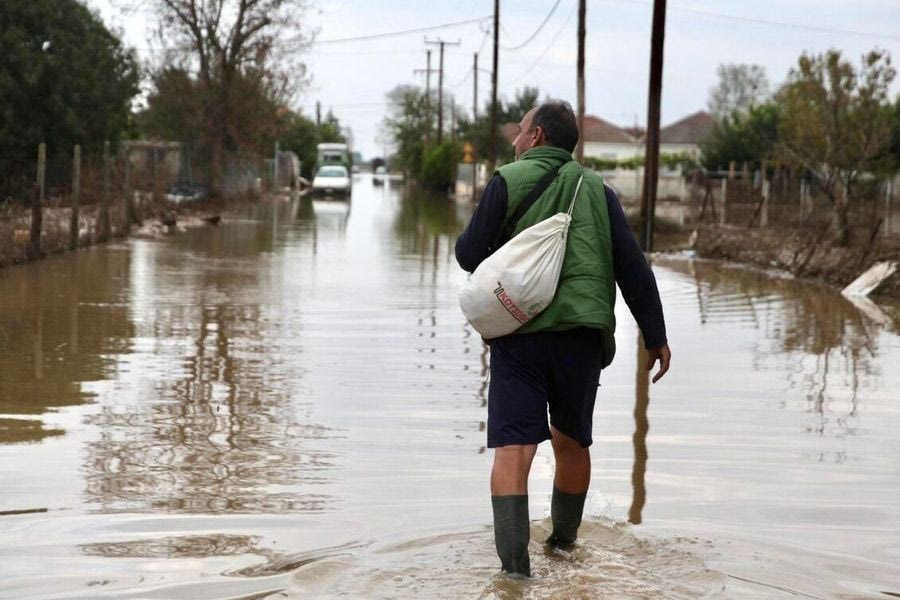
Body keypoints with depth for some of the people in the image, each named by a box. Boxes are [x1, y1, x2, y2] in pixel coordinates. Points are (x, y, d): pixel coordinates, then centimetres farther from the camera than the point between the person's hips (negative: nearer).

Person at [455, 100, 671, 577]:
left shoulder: (508, 181, 2)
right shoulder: (596, 189, 11)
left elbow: (470, 256, -3)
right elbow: (632, 266, 4)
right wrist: (655, 336, 6)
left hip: (519, 335, -3)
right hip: (581, 335, 3)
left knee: (512, 445, -6)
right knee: (571, 440, 19)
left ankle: (513, 556, -20)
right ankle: (564, 540, 35)